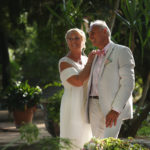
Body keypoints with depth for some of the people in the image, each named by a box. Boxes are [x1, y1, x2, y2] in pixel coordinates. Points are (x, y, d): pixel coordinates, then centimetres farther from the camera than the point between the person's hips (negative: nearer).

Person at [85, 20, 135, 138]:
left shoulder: (122, 51, -3)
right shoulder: (96, 56, 21)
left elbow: (128, 83, -12)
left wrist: (116, 110, -22)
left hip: (114, 109, -7)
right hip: (94, 107, 7)